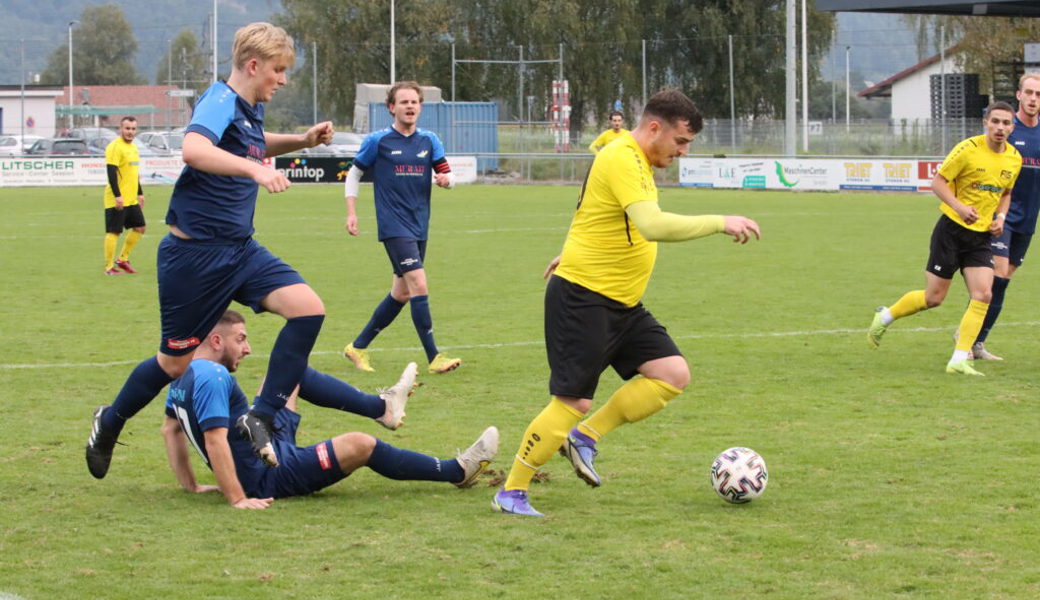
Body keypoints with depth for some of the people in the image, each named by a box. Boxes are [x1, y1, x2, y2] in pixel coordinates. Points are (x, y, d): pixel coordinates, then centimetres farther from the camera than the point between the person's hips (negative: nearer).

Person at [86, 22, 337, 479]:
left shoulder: (251, 111, 10)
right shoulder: (220, 102, -17)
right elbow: (193, 148, -39)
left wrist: (301, 141, 19)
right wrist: (255, 168, -48)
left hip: (240, 250, 8)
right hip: (195, 252, -8)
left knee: (308, 308, -14)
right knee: (177, 362, 4)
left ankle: (261, 417, -10)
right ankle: (109, 423, 31)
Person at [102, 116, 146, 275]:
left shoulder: (133, 148, 16)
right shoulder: (115, 147, -13)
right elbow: (111, 172, -20)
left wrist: (140, 194, 23)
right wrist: (117, 196, -24)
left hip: (131, 200, 9)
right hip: (117, 201, -9)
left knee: (139, 227, 10)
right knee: (113, 232, -4)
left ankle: (122, 259, 20)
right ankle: (109, 268, 2)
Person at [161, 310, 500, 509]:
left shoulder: (182, 377, 4)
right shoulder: (212, 378, -26)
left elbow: (170, 429, 14)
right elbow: (215, 441, -31)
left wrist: (191, 486, 15)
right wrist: (237, 499, -30)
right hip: (268, 477, -11)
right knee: (359, 445, -16)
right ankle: (458, 471, -4)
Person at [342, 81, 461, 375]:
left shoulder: (428, 140, 8)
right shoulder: (378, 140, -3)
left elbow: (447, 174, 8)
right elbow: (354, 173, 6)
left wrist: (445, 179, -16)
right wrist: (351, 213, -1)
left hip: (419, 227, 6)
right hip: (394, 226, -6)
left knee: (401, 293, 12)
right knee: (419, 286, -17)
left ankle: (358, 347, 26)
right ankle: (434, 357, -15)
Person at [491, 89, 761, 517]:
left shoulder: (636, 161, 12)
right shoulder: (622, 160, -21)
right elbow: (653, 225, -35)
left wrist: (572, 253, 38)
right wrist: (720, 223, -31)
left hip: (622, 304, 10)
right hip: (582, 300, -10)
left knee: (673, 374, -1)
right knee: (573, 403, -9)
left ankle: (585, 438, 9)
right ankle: (510, 494, 4)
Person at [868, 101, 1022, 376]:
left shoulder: (1014, 159, 4)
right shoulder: (968, 149, -15)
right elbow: (938, 181, -10)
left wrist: (1000, 217, 2)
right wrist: (959, 207, -25)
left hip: (981, 236, 5)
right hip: (952, 229, -5)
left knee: (983, 295, -12)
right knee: (933, 297, 0)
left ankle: (959, 360, -7)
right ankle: (884, 317, 27)